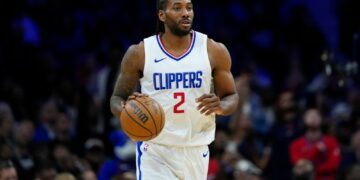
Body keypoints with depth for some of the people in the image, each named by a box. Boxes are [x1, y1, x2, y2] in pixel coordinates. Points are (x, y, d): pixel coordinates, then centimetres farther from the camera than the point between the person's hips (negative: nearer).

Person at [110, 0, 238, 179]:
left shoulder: (214, 51, -1)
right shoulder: (139, 54, -4)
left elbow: (231, 97, 7)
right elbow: (116, 99, 4)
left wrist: (221, 106, -18)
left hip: (195, 151, 3)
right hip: (155, 152, -2)